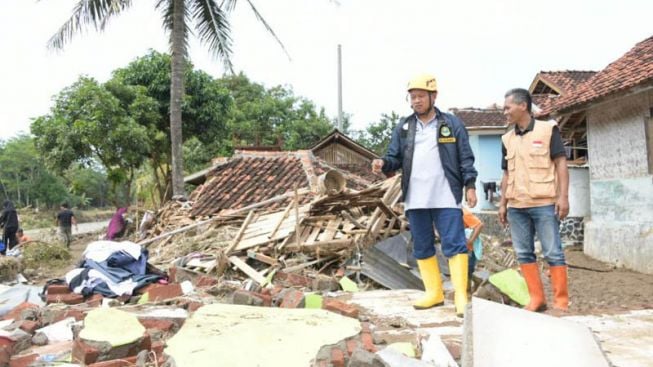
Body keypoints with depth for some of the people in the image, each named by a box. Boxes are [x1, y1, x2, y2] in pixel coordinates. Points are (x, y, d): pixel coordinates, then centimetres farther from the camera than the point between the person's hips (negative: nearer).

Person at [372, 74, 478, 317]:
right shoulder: (403, 127, 11)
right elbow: (395, 158, 9)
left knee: (454, 244, -4)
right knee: (422, 248, 10)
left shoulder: (452, 124, 3)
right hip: (415, 199, 4)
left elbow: (466, 159, 3)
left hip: (446, 198, -3)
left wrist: (470, 185, -5)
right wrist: (383, 164, -13)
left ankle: (461, 296, 4)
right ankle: (434, 293, 22)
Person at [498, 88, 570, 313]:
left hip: (544, 204, -5)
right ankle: (537, 299, 15)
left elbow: (561, 163, -3)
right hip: (516, 206, 5)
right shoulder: (507, 139, 14)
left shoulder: (548, 129, 0)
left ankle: (561, 301, 6)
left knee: (553, 252, -2)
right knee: (523, 253, 6)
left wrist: (563, 196, -11)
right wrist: (503, 203, 12)